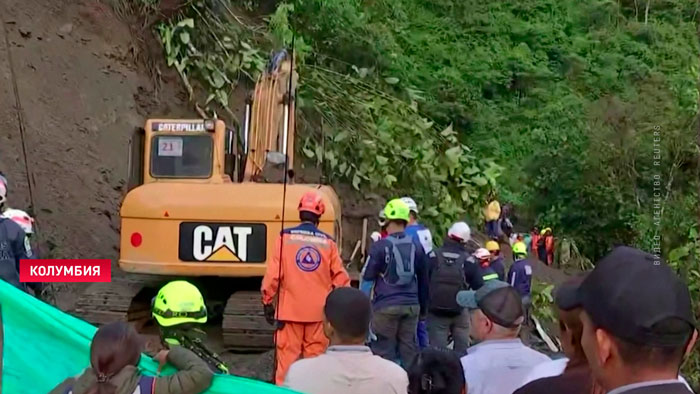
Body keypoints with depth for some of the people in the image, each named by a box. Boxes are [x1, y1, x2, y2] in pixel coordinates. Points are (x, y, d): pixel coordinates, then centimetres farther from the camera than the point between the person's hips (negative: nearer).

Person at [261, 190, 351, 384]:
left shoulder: (285, 237, -4)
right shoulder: (327, 242, 1)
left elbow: (273, 273, -6)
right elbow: (340, 278, 2)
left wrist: (267, 301, 5)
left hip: (290, 310, -1)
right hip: (319, 311, 1)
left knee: (287, 358, 4)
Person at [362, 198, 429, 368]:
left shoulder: (380, 246, -9)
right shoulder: (417, 246, 5)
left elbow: (367, 276, -6)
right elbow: (423, 280, 12)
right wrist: (423, 308, 20)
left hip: (386, 306, -4)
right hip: (411, 305, 4)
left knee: (384, 351, 3)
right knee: (409, 349, 11)